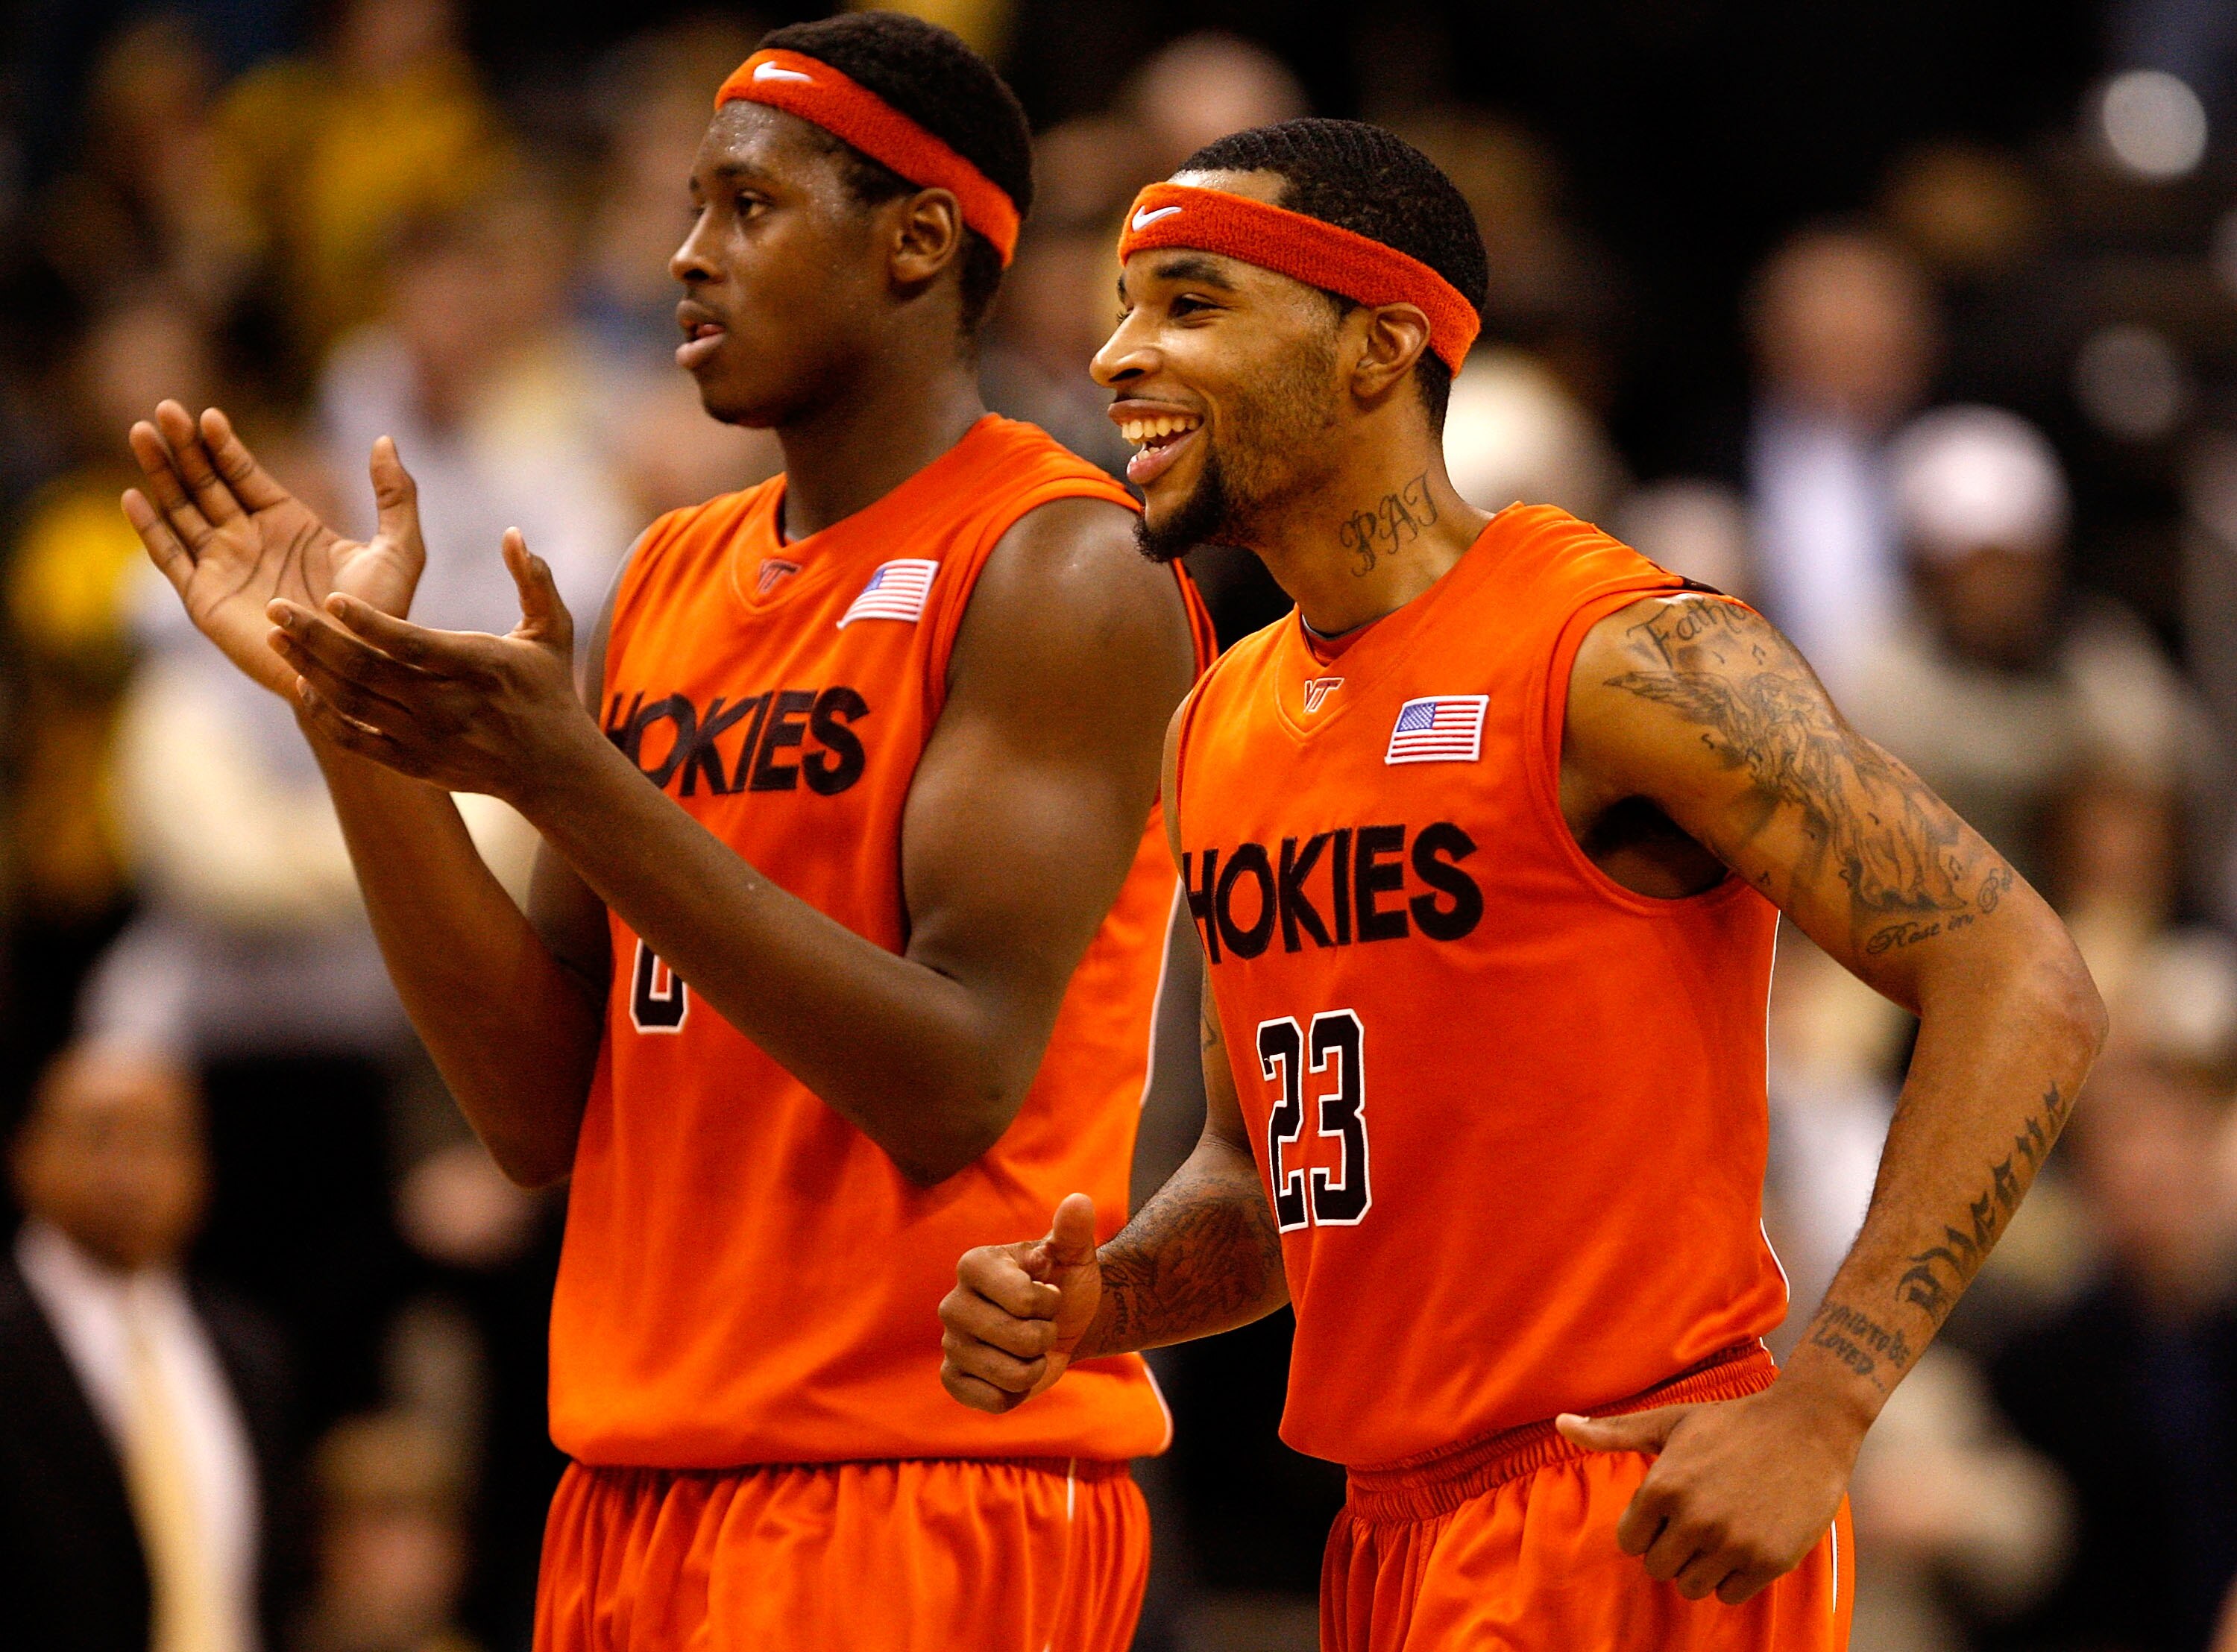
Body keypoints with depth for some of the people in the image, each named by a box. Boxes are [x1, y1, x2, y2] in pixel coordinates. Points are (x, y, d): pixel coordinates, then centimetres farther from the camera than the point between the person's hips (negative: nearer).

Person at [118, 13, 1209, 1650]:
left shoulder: (1065, 572, -9)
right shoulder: (674, 580, 14)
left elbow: (954, 1087, -19)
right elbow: (546, 1112, 10)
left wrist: (570, 776, -22)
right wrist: (358, 714, 1)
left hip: (919, 1497, -7)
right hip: (641, 1490, 7)